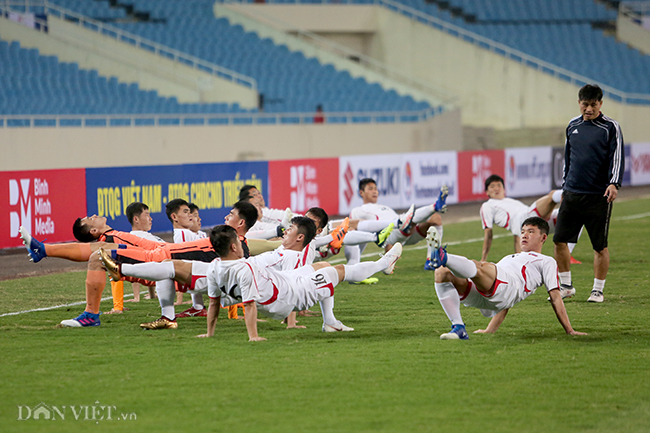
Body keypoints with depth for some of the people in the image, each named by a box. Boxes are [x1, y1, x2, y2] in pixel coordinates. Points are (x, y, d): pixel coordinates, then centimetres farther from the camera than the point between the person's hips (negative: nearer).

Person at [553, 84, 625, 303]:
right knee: (559, 240, 1)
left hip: (598, 196, -5)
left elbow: (617, 158, -11)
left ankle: (598, 289, 12)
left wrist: (614, 183, -25)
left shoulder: (610, 127, -4)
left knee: (600, 246, 0)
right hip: (572, 194, 5)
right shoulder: (573, 126, 12)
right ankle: (566, 284, 16)